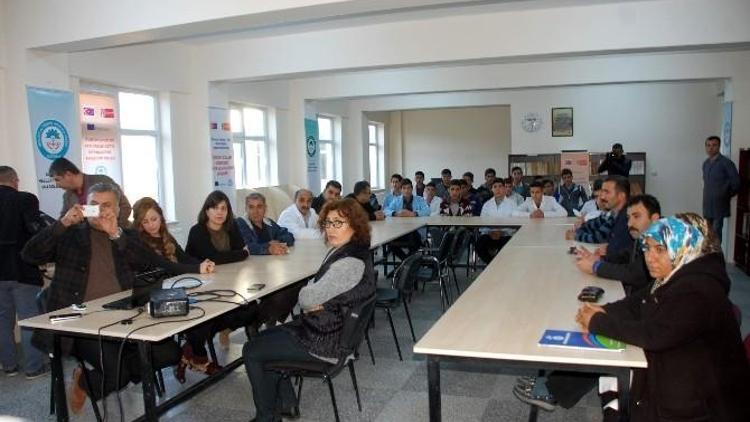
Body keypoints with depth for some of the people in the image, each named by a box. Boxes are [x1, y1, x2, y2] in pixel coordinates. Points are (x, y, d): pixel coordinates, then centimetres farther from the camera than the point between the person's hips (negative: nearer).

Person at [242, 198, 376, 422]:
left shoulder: (350, 263, -28)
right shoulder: (343, 251, 4)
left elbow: (307, 298, -25)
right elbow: (316, 293, 10)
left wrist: (308, 297, -3)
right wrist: (315, 301, -12)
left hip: (327, 343, -10)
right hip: (332, 328, 10)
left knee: (251, 352, 1)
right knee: (264, 338, 21)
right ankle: (285, 401, 27)